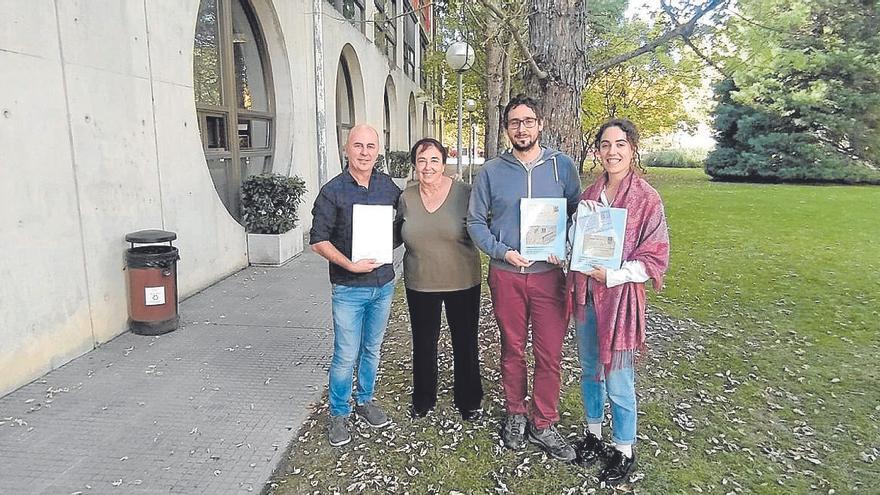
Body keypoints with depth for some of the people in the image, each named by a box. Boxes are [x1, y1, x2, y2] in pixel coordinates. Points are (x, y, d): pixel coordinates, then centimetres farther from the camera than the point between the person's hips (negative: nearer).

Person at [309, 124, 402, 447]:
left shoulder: (388, 186, 2)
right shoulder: (333, 191, -10)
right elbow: (318, 240, -10)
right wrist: (350, 265, -21)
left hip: (383, 284, 4)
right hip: (349, 289, -4)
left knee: (372, 350, 18)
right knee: (345, 356, 3)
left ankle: (365, 400, 38)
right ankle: (339, 414, 23)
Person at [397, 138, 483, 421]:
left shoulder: (464, 193, -10)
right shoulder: (406, 198, -1)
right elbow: (399, 235, 13)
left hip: (462, 282, -2)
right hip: (420, 283, 3)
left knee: (465, 342, 13)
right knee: (423, 343, 16)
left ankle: (469, 400, 35)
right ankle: (423, 399, 38)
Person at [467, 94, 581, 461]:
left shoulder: (561, 165, 2)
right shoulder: (491, 171, 2)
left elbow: (579, 214, 7)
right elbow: (475, 221, 4)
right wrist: (502, 252, -11)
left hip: (549, 274, 0)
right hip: (505, 275, 0)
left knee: (549, 353, 4)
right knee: (512, 350, 13)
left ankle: (543, 425, 22)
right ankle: (515, 414, 33)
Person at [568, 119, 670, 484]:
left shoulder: (647, 199, -10)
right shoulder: (590, 194, 6)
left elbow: (655, 258, -10)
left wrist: (611, 275, -21)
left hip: (620, 297, -5)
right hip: (585, 294, 6)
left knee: (617, 379, 3)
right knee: (589, 370, 18)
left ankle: (624, 451, 25)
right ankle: (593, 434, 39)